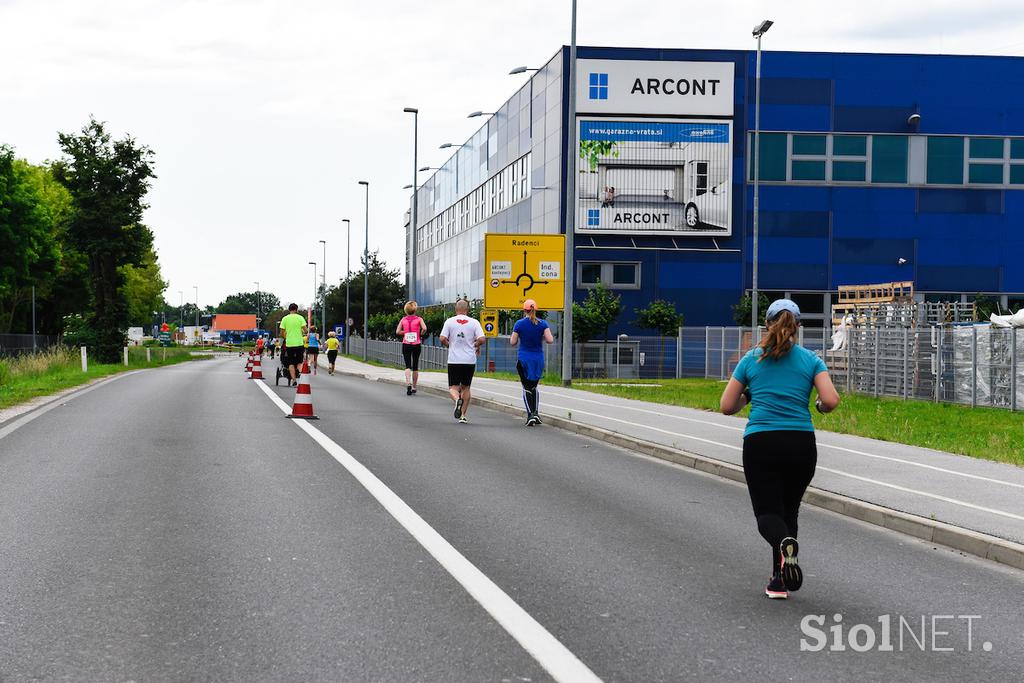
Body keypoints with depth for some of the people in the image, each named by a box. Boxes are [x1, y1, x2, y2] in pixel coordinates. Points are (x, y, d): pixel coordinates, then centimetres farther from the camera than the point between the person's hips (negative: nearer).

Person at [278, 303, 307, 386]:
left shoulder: (285, 319, 1)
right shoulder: (300, 318, -2)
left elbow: (282, 333, 0)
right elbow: (305, 330, -6)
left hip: (289, 344, 0)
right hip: (299, 343, 0)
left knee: (291, 363, 6)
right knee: (299, 362, 12)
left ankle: (294, 380, -2)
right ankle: (299, 378, -7)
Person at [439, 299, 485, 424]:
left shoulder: (449, 321, -1)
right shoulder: (474, 322, 0)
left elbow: (442, 339, -7)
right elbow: (482, 339, -8)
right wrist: (476, 346, 13)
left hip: (454, 361, -1)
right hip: (470, 361, 1)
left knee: (453, 387, 4)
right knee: (466, 387, 14)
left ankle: (457, 399, -29)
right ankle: (463, 415, 12)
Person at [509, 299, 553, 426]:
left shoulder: (519, 324, -7)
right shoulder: (542, 323, -3)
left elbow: (513, 342, -5)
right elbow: (550, 340, -9)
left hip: (523, 359, -2)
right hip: (538, 359, 2)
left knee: (527, 388, 3)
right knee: (534, 386, 18)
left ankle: (530, 415, -8)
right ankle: (536, 412, 6)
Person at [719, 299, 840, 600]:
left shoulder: (750, 360, 7)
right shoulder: (811, 360, 6)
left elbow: (727, 406, 8)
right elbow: (831, 401, -6)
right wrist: (819, 405, 17)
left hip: (760, 443, -1)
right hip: (801, 444, 1)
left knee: (767, 513, 3)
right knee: (789, 510, 17)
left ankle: (785, 543, -32)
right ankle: (780, 582, 14)